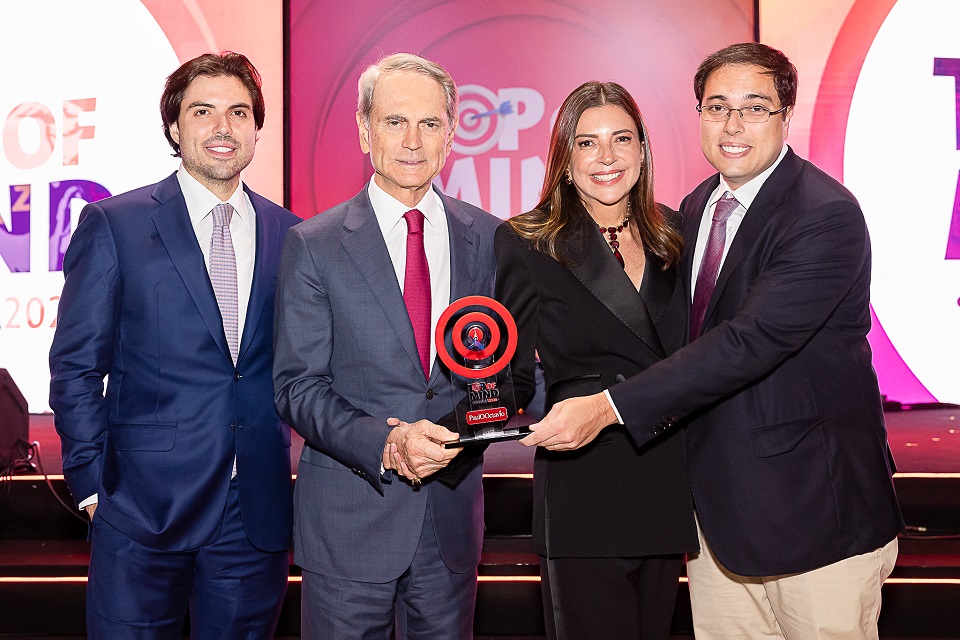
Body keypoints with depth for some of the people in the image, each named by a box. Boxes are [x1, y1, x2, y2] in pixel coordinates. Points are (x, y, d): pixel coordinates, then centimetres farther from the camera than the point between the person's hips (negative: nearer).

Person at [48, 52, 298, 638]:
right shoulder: (114, 225, -2)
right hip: (144, 503, -3)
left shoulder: (288, 234, 7)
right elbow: (76, 367, -1)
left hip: (257, 510, 3)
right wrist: (93, 482, -6)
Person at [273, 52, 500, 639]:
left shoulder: (487, 238, 3)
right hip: (349, 519, -2)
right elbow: (298, 386, -7)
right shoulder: (315, 245, -4)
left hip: (453, 517, 3)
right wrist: (387, 444, -22)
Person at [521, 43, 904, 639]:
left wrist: (609, 407, -29)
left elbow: (749, 341, -27)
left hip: (816, 506, -6)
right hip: (720, 497, 7)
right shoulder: (698, 207, 8)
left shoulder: (826, 217, -18)